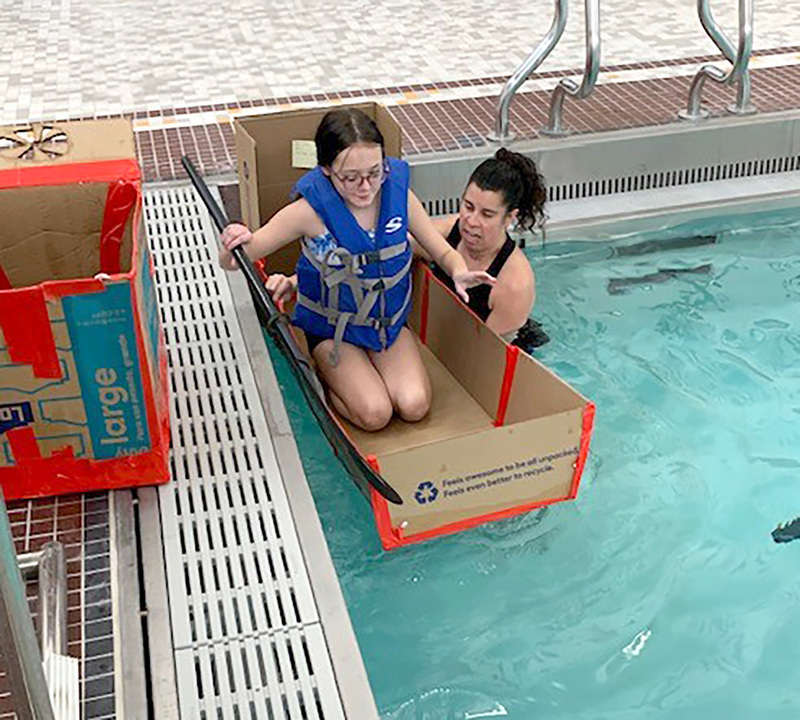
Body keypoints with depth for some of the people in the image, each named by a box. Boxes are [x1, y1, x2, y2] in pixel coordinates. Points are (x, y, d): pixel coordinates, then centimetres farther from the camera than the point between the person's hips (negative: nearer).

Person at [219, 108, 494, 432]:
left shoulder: (398, 193, -14)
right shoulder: (310, 211, -23)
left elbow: (443, 251, 0)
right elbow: (232, 263, -18)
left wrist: (459, 271, -25)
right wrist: (233, 245, -44)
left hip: (389, 320, 3)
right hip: (332, 329, -3)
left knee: (414, 406, -14)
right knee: (374, 413, -19)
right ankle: (322, 378, 11)